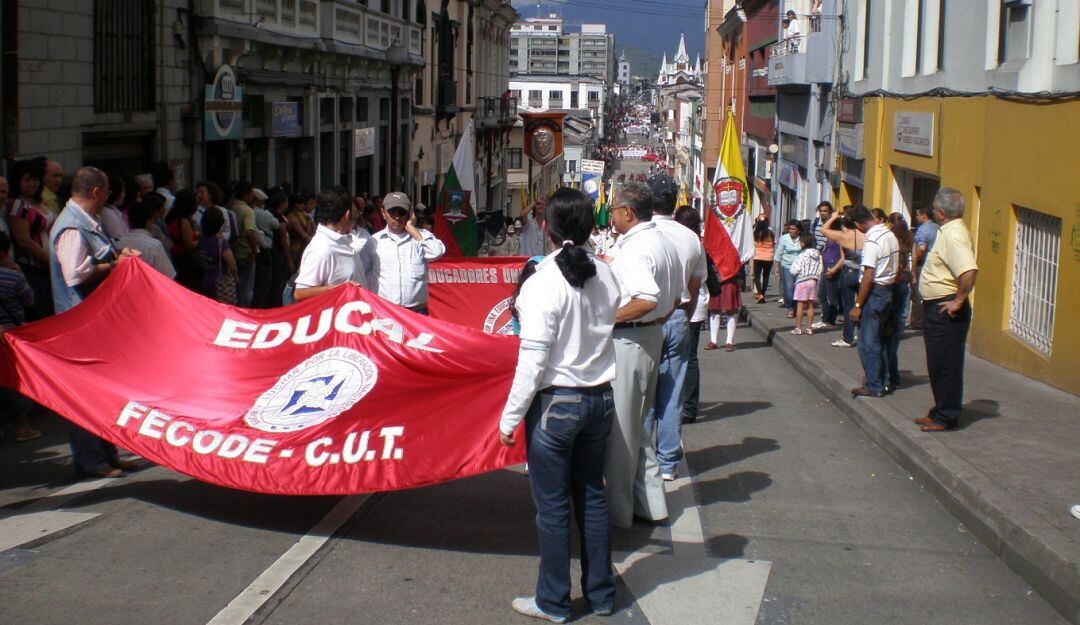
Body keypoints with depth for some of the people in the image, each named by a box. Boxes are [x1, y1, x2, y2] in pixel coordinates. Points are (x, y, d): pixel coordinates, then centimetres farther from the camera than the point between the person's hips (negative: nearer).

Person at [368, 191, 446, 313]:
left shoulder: (421, 236, 6)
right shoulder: (374, 241, 6)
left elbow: (437, 253, -14)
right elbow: (367, 279, 8)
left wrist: (412, 229, -7)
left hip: (417, 312, 0)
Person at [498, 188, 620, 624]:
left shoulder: (544, 282, -17)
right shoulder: (605, 277, 0)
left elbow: (532, 360, -19)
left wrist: (510, 417, -11)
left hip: (556, 403, -6)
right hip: (601, 399, 6)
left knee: (552, 506, 6)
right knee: (592, 497, 17)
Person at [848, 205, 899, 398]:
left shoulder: (872, 241, -21)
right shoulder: (890, 234, 5)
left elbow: (868, 277, -22)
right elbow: (896, 268, 10)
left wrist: (858, 305, -17)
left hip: (874, 292, -9)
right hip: (888, 290, 9)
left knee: (868, 342, 1)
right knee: (881, 339, 19)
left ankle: (874, 386, 6)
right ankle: (884, 381, 27)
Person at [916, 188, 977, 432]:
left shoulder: (953, 236, -21)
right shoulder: (951, 232, 13)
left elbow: (969, 271, -35)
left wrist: (958, 301, -25)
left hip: (946, 310, -11)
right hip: (937, 309, 11)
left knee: (945, 365, -3)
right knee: (938, 364, 18)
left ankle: (947, 417, 5)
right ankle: (941, 412, 28)